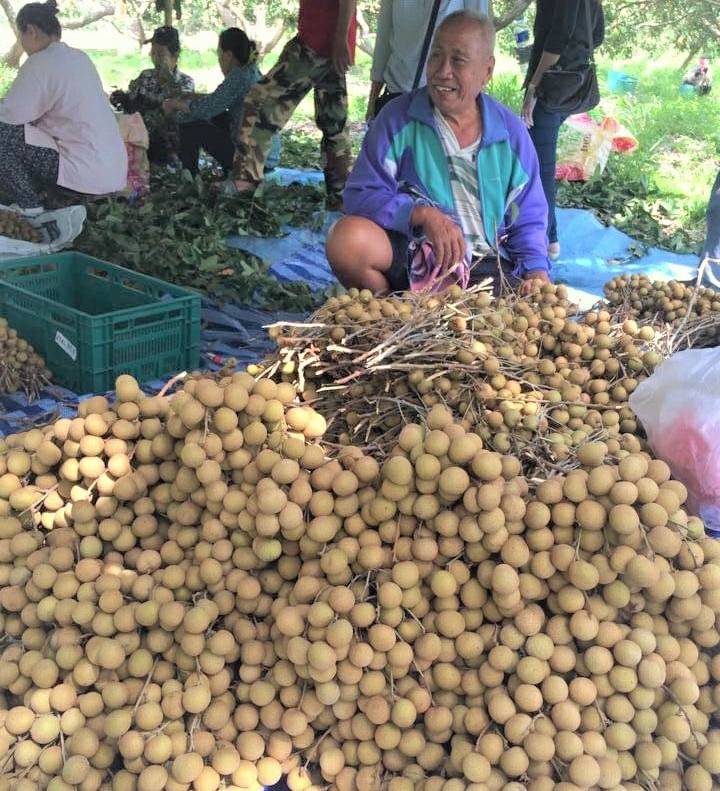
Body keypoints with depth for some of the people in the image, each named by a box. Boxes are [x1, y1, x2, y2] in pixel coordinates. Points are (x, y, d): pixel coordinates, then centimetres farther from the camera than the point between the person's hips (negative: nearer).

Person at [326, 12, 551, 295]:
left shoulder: (512, 132, 7)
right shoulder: (397, 118, 0)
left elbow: (528, 221, 11)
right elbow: (361, 194, -7)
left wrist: (536, 271, -8)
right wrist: (423, 213, -22)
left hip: (489, 264, 1)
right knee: (347, 238, -30)